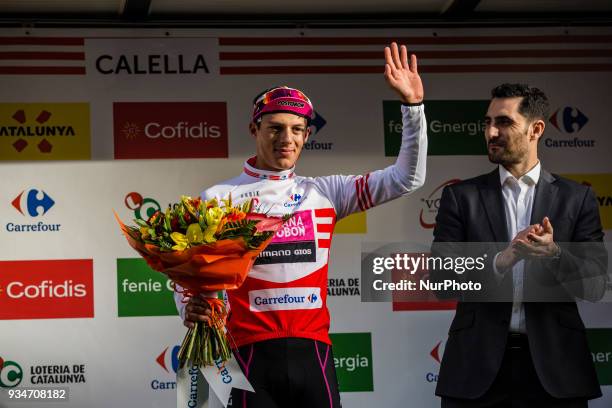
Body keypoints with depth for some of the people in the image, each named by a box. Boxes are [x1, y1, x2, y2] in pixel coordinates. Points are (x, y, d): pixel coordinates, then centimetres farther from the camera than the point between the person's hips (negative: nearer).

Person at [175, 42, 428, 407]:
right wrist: (191, 310, -19)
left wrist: (412, 106, 0)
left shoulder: (324, 193, 10)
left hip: (313, 354, 2)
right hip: (253, 357, -2)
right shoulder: (220, 198, 4)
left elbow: (406, 179, 8)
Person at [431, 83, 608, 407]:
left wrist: (554, 253, -20)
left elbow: (594, 285, -1)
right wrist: (500, 261, -20)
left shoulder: (577, 198, 5)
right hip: (478, 363, 0)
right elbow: (441, 280, -3)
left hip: (554, 364, 0)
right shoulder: (460, 197, 5)